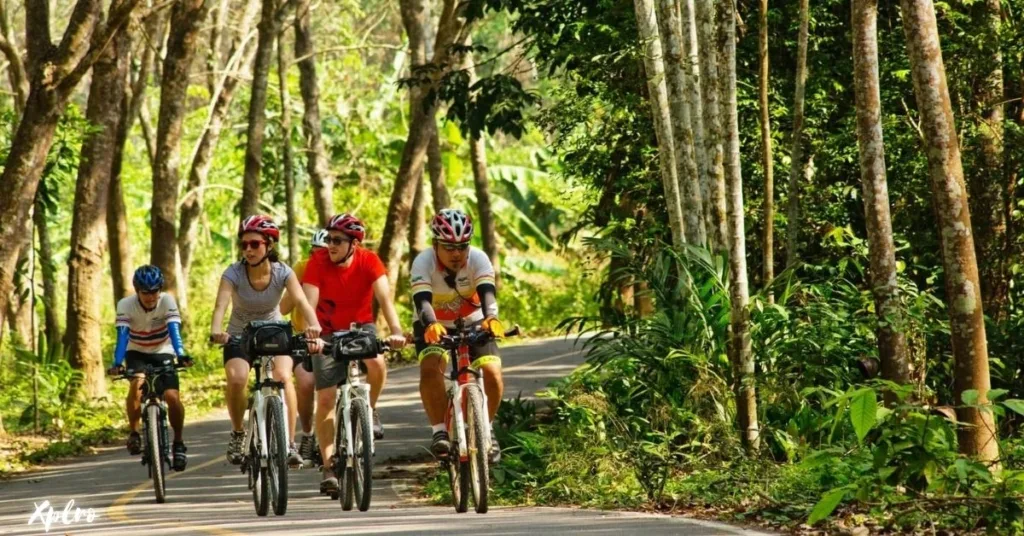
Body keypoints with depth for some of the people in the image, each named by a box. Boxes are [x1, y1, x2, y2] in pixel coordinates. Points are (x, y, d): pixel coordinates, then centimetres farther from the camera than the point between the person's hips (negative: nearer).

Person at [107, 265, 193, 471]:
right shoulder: (126, 305, -21)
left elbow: (174, 330, -30)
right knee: (137, 383, -32)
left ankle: (178, 442, 2)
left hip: (162, 353, 0)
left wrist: (181, 355, -48)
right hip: (137, 353, 0)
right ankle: (134, 433, -16)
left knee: (172, 397, -19)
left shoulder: (167, 301, -21)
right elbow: (122, 336, -29)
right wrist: (117, 363, -45)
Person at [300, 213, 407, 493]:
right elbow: (310, 302, -27)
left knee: (377, 364, -33)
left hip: (361, 327, 0)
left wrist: (396, 330, -45)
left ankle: (369, 410, -3)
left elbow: (384, 297, -29)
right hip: (329, 331, 0)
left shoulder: (369, 261, -19)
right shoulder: (318, 262, -19)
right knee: (325, 399, -6)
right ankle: (328, 466, 1)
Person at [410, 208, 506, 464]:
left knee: (492, 371, -18)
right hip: (435, 326, -1)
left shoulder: (478, 259, -23)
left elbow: (487, 292, -38)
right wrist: (430, 325, -62)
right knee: (431, 368, -29)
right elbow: (422, 300, -41)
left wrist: (491, 318, -60)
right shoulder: (423, 262, -27)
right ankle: (440, 431, -18)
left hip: (472, 323, 1)